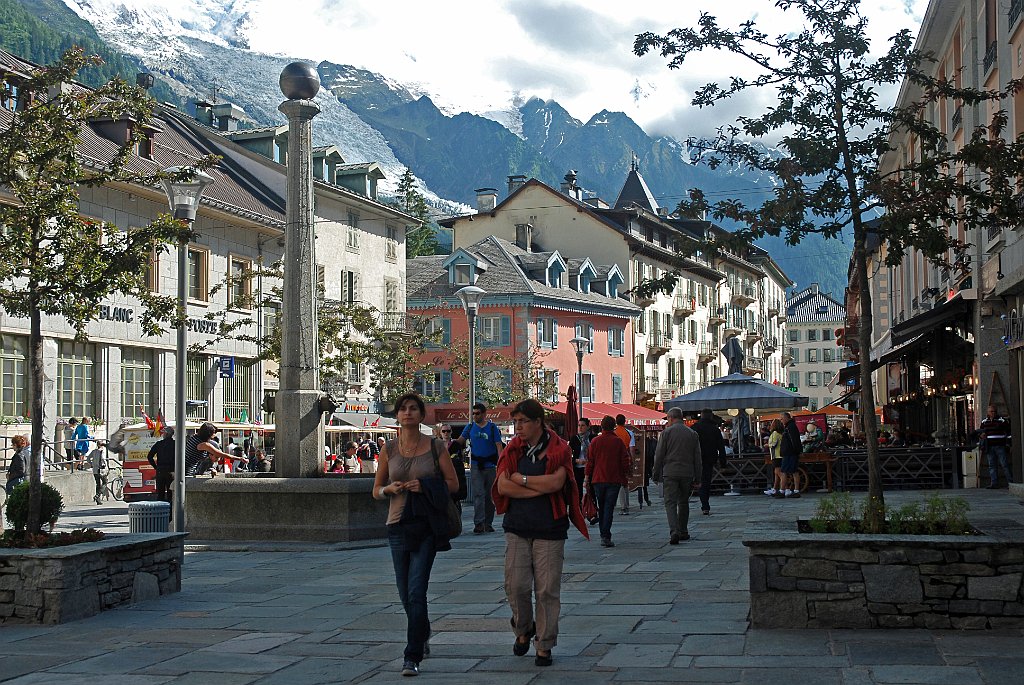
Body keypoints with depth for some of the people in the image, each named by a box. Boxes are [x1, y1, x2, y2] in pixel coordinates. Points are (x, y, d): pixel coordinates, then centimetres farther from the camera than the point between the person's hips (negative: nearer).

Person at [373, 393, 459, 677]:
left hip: (426, 526, -3)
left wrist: (425, 487, -13)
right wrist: (389, 489, -10)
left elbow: (453, 483, 2)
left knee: (416, 592, -12)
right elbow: (376, 490, 12)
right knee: (406, 593, 11)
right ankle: (422, 635, 40)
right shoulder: (389, 449, 6)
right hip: (398, 525, 3)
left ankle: (413, 657, -7)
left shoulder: (435, 448, -1)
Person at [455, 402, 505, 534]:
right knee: (478, 494, -11)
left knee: (489, 495, 7)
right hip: (476, 465, 0)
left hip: (490, 465, 0)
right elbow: (459, 441, 4)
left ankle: (488, 523, 16)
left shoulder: (492, 427, 0)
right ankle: (478, 523, -15)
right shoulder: (470, 427, 6)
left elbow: (499, 446, -3)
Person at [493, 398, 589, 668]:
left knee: (547, 590, -1)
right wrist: (541, 488, -11)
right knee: (515, 585, -1)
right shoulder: (512, 449, 6)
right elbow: (503, 486, -6)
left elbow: (556, 482, -18)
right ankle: (523, 630, 26)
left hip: (549, 529, -2)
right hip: (517, 527, 3)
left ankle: (544, 645, 12)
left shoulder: (559, 449, -2)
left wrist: (522, 479, -8)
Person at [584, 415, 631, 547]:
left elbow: (590, 461, 2)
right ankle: (606, 537, -14)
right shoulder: (618, 442, -3)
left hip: (598, 480, 2)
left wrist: (587, 477, 10)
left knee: (601, 508, 14)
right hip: (614, 480, -2)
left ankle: (603, 535, 18)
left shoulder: (595, 441, 0)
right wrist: (625, 478, 11)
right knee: (609, 508, -4)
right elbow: (625, 461, -1)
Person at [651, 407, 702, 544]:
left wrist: (656, 474, 5)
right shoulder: (692, 434, 8)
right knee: (684, 502, 17)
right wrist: (697, 477, 12)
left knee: (670, 503, -4)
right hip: (687, 474, 3)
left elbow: (659, 455, -3)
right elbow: (697, 457, 9)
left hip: (670, 473, -3)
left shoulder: (667, 432, -3)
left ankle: (674, 532, -21)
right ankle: (683, 532, 23)